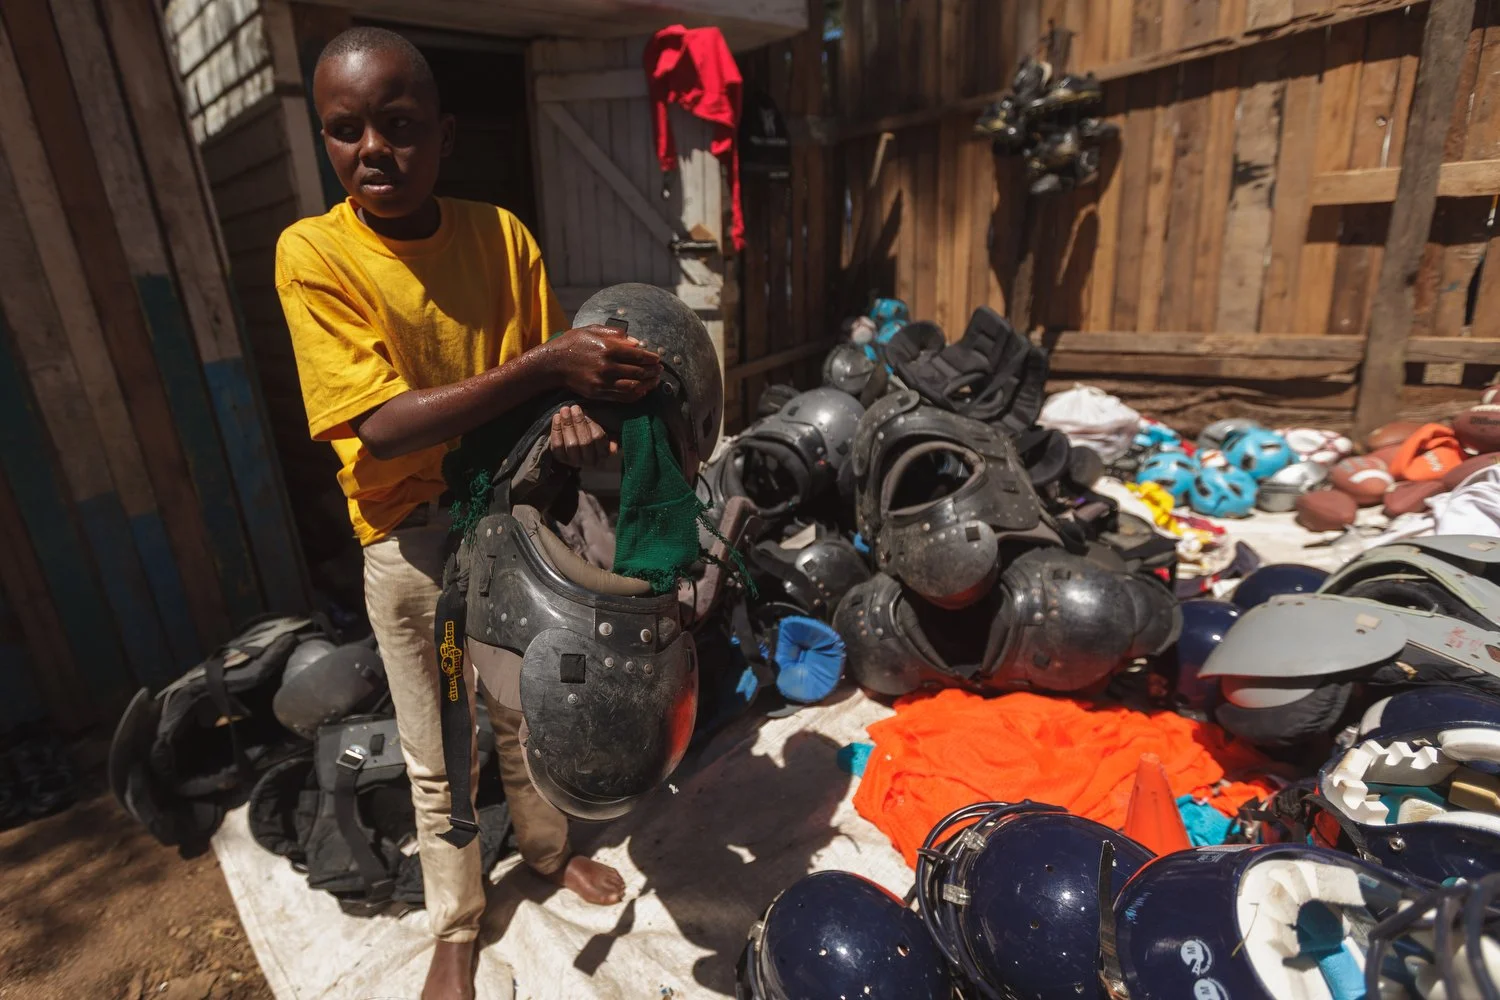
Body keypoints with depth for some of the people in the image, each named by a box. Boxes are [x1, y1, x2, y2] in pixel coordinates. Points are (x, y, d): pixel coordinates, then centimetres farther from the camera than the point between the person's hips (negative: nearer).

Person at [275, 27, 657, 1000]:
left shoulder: (502, 233, -4)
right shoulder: (314, 253, -13)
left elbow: (550, 372, 3)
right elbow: (382, 426, -23)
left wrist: (575, 413, -22)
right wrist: (547, 366, -32)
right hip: (412, 542, -2)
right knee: (439, 753, 14)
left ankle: (550, 846, 49)